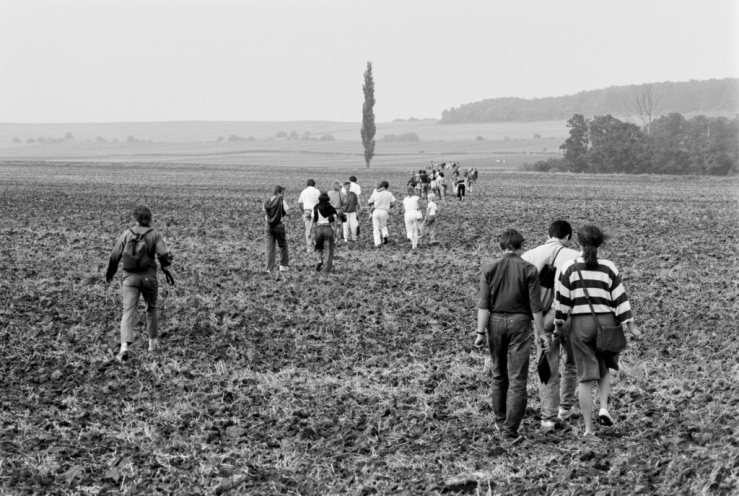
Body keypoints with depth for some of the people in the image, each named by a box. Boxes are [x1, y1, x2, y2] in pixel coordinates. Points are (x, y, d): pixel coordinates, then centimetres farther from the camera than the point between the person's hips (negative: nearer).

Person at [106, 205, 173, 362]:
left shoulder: (127, 234, 1)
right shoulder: (155, 234, -2)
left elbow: (115, 256, 3)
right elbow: (164, 255, -11)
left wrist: (109, 274, 17)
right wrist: (167, 272, 3)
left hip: (130, 278, 0)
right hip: (149, 277, 0)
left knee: (128, 312, -5)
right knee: (151, 309, 21)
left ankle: (124, 347, -20)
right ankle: (153, 342, 31)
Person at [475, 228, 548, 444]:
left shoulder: (489, 269, 1)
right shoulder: (528, 270, -3)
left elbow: (483, 304, -4)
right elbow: (535, 305, -4)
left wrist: (480, 332, -3)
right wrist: (541, 332, 3)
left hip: (496, 321, 3)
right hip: (520, 322, -3)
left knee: (499, 375, 18)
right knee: (517, 379, -2)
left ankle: (501, 422, 30)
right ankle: (510, 432, -7)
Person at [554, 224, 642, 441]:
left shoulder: (570, 267, -2)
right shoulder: (608, 267, -1)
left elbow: (562, 299, 0)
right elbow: (620, 297, -1)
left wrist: (558, 324, 9)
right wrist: (630, 325, 3)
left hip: (580, 323, 0)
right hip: (606, 322, 0)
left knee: (585, 376, 4)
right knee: (604, 368, 25)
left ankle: (588, 429, 3)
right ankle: (603, 408, 2)